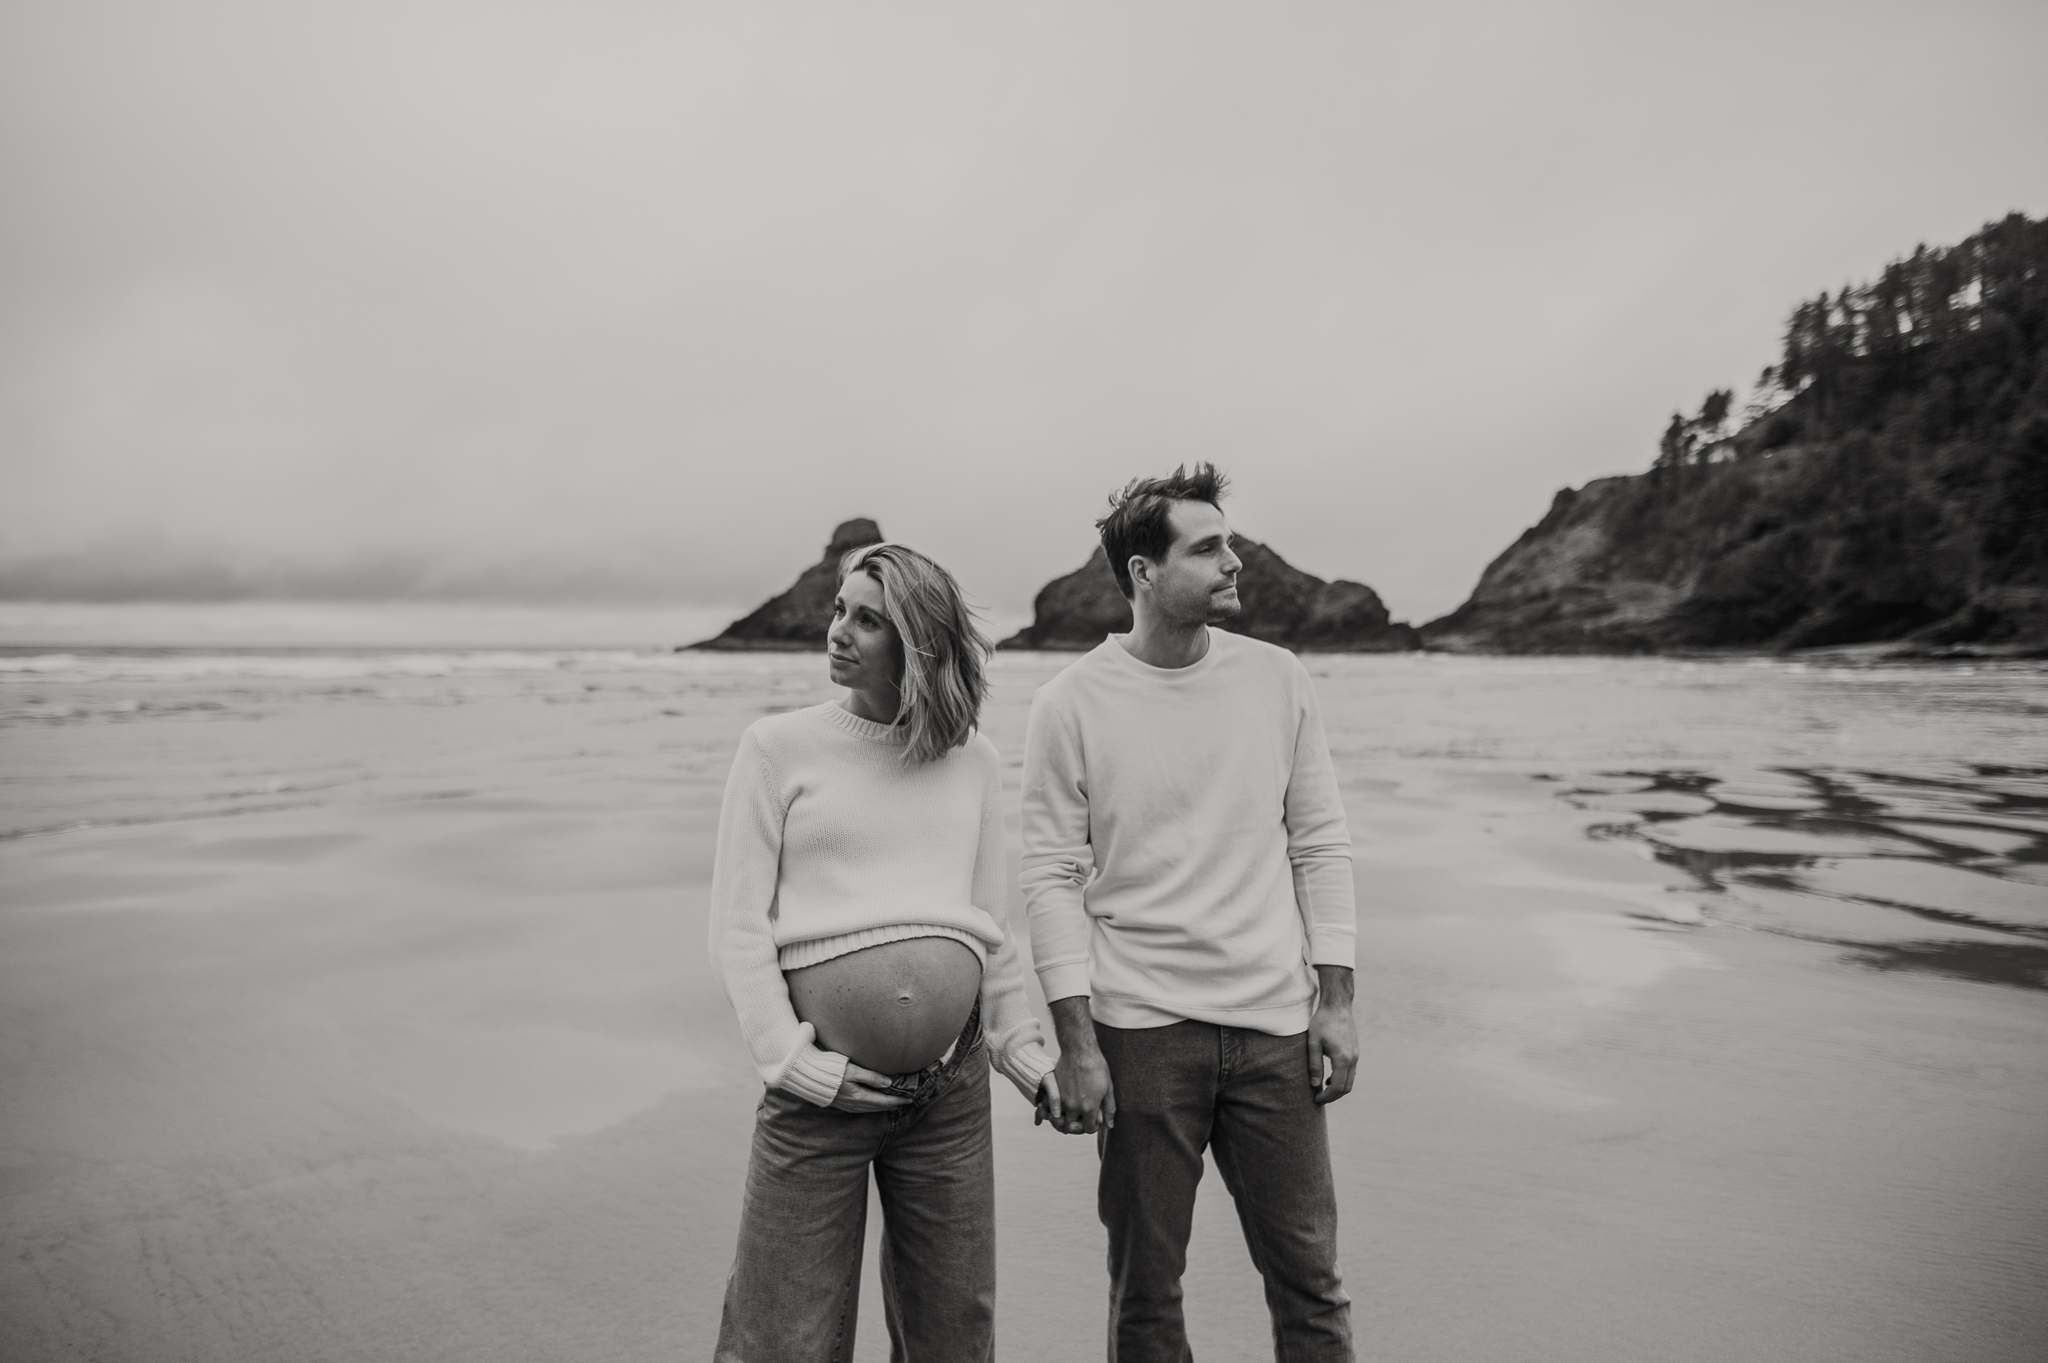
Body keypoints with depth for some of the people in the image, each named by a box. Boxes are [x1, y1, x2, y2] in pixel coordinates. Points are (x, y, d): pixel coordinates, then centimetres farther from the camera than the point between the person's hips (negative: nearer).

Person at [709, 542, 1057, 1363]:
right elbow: (737, 925, -2)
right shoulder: (779, 748, -1)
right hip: (820, 1087, -2)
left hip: (953, 1086, 3)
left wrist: (1020, 1049, 11)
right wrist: (789, 1056, -10)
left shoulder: (972, 761, 8)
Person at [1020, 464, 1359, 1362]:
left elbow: (1320, 845, 7)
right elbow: (1052, 878, -6)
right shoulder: (1070, 704, -6)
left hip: (1276, 1024, 3)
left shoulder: (1278, 679, 3)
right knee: (1146, 1288, 11)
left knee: (1308, 1277, 11)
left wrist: (1335, 1002, 3)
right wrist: (1076, 1044, -10)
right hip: (1142, 1032, -2)